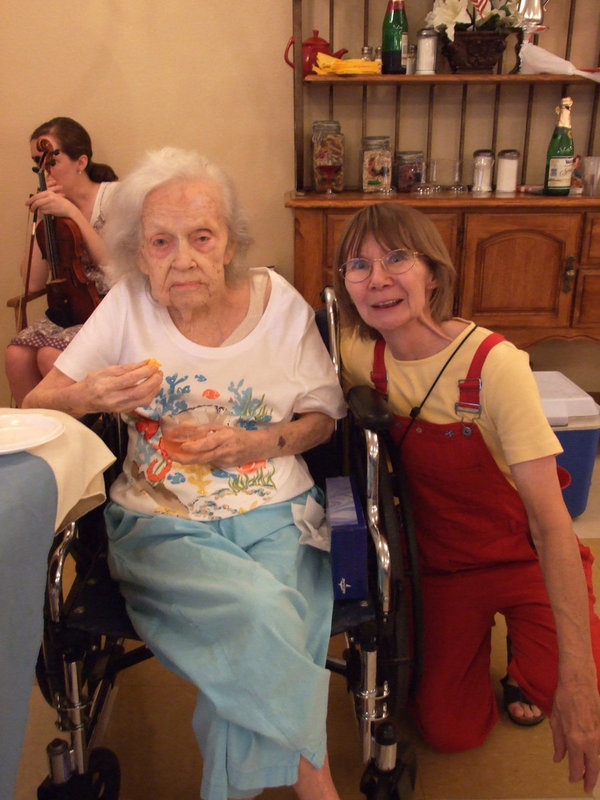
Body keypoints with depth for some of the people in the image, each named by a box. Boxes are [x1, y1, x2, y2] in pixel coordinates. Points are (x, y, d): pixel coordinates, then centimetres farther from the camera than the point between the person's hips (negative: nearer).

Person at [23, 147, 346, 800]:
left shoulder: (279, 303, -1)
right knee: (261, 611, -27)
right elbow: (33, 407, 1)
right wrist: (89, 397, -22)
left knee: (254, 642, -26)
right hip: (161, 523, 0)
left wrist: (256, 443, -13)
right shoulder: (127, 306, -2)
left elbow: (324, 415, 7)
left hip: (273, 513, 1)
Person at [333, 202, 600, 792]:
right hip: (441, 563, 3)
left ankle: (524, 664, 8)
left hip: (523, 558, -3)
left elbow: (550, 522, -29)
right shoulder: (364, 355, -12)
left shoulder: (495, 365, -26)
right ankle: (480, 635, 29)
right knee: (450, 733, 0)